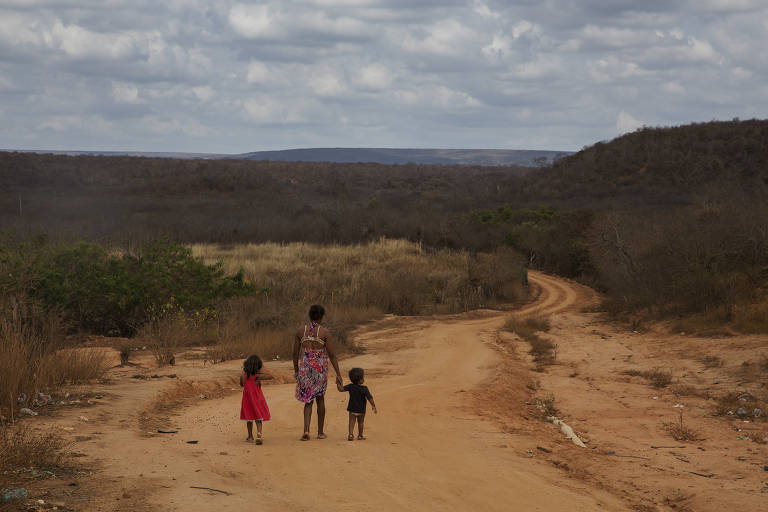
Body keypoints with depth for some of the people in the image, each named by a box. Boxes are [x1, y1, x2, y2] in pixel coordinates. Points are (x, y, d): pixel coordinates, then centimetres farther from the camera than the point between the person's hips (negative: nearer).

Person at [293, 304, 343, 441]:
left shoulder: (300, 331, -1)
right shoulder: (325, 332, -8)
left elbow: (295, 352, 5)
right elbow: (332, 354, -7)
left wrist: (295, 370, 19)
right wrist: (338, 374, -2)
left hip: (305, 367, 1)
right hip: (320, 367, -1)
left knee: (308, 400, 10)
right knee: (320, 398, 16)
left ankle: (306, 430, -9)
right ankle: (320, 432, 23)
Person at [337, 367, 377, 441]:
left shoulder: (350, 387, -8)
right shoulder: (364, 389, -18)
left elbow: (341, 389, -8)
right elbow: (370, 398, -19)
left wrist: (338, 383, 8)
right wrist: (374, 406, -8)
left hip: (352, 409, 2)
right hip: (361, 410, -2)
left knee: (352, 422, 4)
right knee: (360, 422, 13)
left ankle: (351, 434, -11)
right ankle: (360, 436, 21)